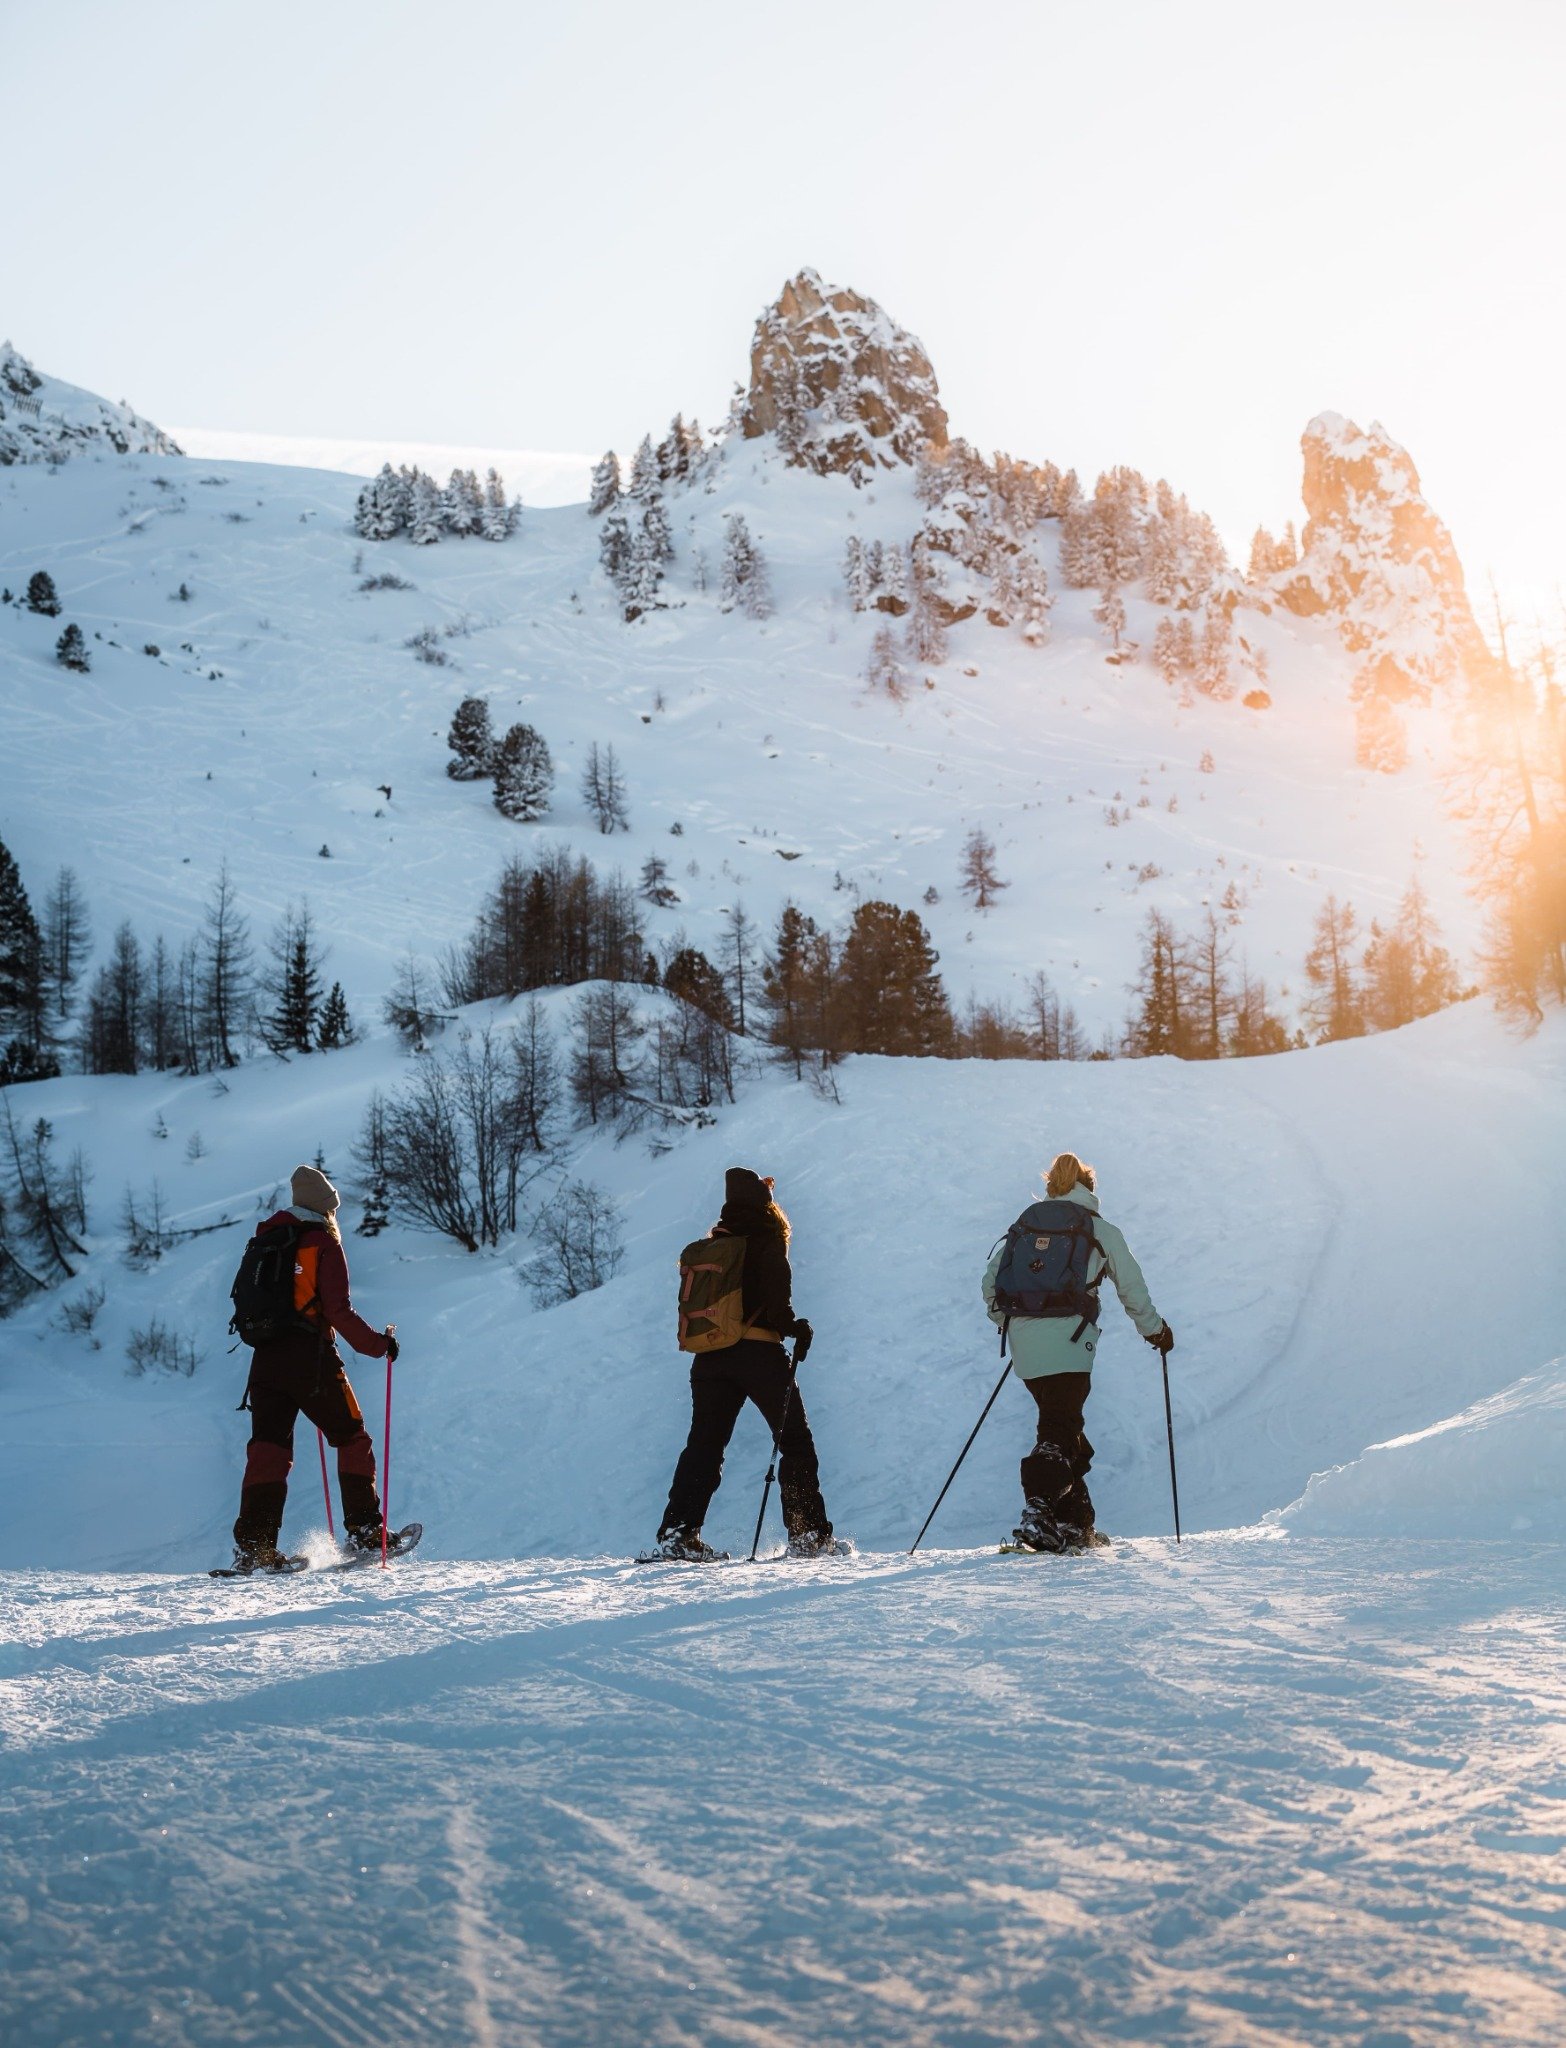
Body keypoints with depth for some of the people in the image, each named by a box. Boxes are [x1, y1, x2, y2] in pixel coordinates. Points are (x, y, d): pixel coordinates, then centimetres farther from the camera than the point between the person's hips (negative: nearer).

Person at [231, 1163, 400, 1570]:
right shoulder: (323, 1243, -5)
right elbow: (339, 1310, -12)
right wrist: (378, 1344, -3)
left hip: (265, 1360, 5)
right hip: (310, 1357, -5)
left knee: (268, 1448, 2)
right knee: (352, 1438, 10)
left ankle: (252, 1545, -9)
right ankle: (363, 1532, 10)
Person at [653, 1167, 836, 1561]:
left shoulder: (712, 1243, 14)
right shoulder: (767, 1238, -4)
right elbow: (776, 1293, -16)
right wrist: (791, 1326, -6)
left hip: (710, 1357, 5)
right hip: (758, 1352, -5)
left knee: (704, 1444, 5)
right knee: (796, 1440, 4)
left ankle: (677, 1531, -6)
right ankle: (809, 1535, 1)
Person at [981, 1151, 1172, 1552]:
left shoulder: (1023, 1225, 16)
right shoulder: (1101, 1232, 8)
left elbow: (990, 1280, 11)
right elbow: (1132, 1290, 12)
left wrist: (1006, 1321, 27)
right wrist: (1155, 1331, 28)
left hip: (1023, 1340, 4)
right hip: (1068, 1342, -4)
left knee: (1064, 1428, 17)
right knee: (1058, 1432, -7)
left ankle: (1075, 1523, 19)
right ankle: (1037, 1516, -26)